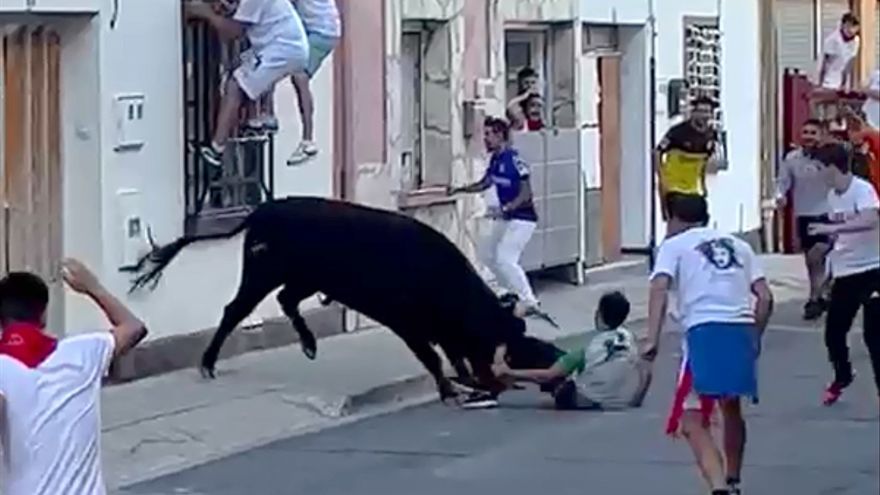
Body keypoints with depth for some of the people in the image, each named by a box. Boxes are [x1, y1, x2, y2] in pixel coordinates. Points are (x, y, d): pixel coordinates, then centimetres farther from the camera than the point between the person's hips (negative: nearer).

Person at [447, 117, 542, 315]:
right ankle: (516, 293, 28)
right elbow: (484, 183, 19)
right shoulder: (495, 159, 5)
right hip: (506, 217, 10)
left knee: (505, 259, -17)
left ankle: (530, 303, -11)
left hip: (522, 218, -10)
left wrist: (504, 209, -32)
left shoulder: (514, 159, -22)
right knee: (489, 254, 17)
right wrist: (460, 190, 8)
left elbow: (526, 194, -23)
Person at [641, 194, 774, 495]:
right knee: (731, 409, 28)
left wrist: (652, 340, -13)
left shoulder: (673, 245, 13)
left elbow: (660, 288, -6)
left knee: (693, 423, -7)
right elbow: (765, 298, 16)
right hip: (743, 331, 5)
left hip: (705, 333, -5)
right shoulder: (738, 245, 25)